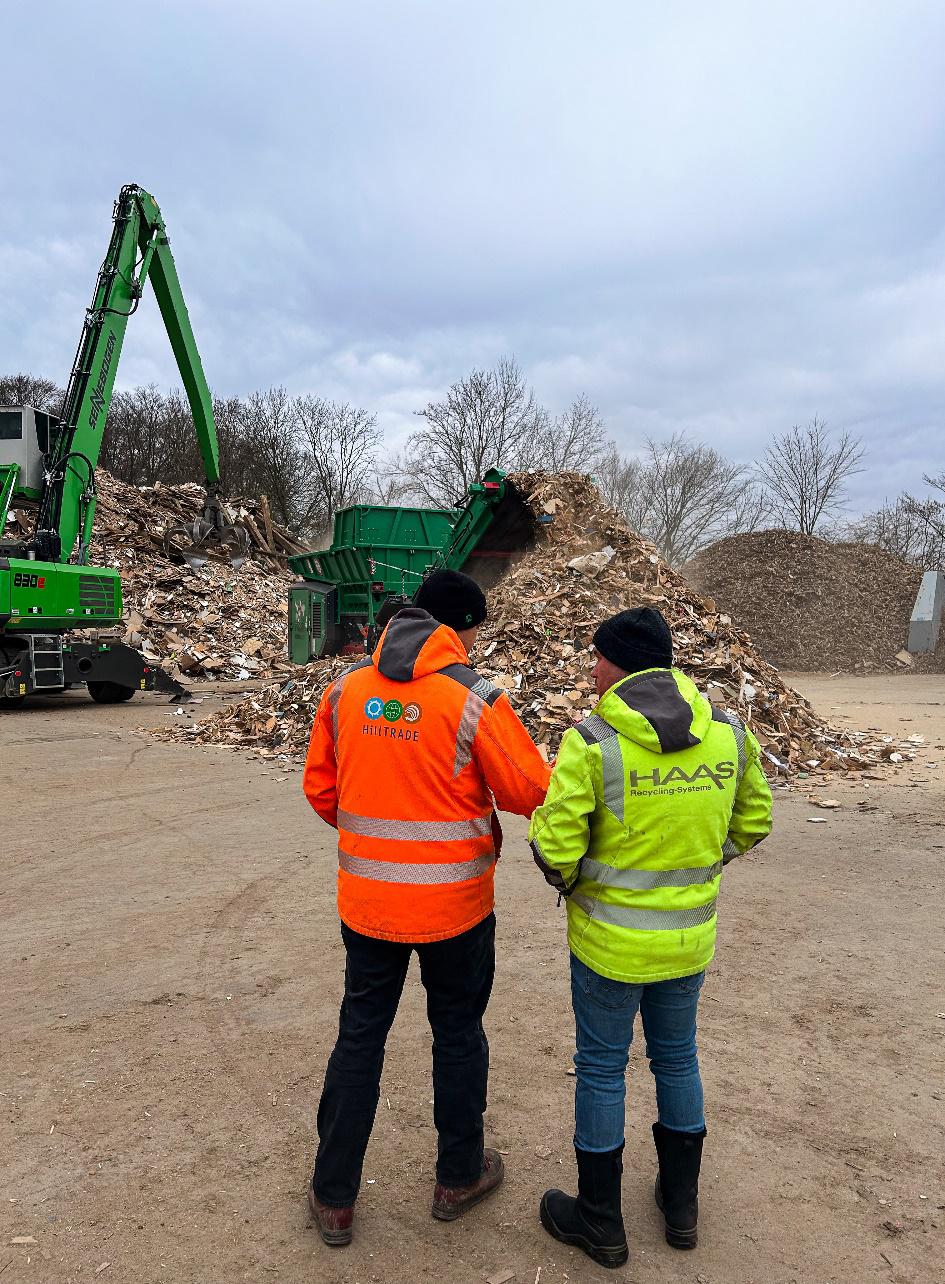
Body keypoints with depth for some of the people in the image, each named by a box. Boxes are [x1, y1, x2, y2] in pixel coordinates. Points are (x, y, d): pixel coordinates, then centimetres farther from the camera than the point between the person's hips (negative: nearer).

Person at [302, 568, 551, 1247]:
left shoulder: (345, 690, -3)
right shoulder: (475, 699, -17)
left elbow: (320, 788, 6)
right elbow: (530, 793, -11)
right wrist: (556, 766, 11)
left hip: (366, 901, 4)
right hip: (454, 906, -3)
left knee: (360, 1036, 17)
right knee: (458, 1035, 18)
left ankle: (334, 1198, 29)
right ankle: (459, 1177, 37)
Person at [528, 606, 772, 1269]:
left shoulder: (591, 742, -22)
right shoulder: (728, 732, -7)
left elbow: (554, 846, -21)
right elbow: (752, 822, 4)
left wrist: (568, 882, 1)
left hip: (610, 939, -4)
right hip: (691, 937, 5)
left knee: (602, 1067, 14)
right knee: (678, 1057, 24)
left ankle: (600, 1221, 31)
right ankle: (682, 1204, 41)